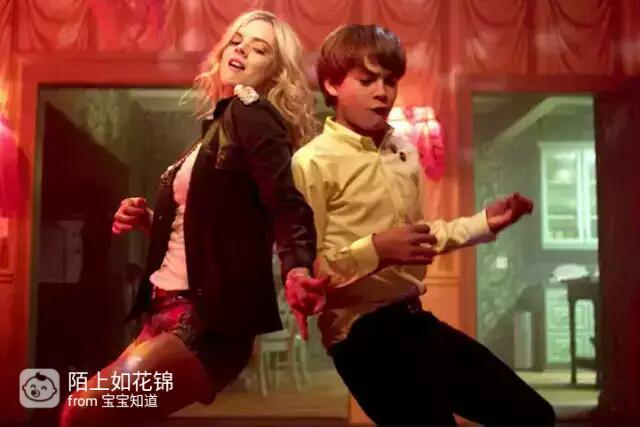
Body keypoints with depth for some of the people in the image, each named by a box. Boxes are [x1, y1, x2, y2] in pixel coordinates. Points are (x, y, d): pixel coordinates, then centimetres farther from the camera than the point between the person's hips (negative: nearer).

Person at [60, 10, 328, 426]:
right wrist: (149, 220, 8)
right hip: (171, 310, 9)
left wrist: (298, 271, -40)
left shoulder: (252, 114, -7)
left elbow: (288, 205, -21)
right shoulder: (222, 125, 18)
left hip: (211, 319, -9)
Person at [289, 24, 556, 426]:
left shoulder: (405, 152, 10)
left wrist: (484, 222, 13)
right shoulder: (313, 163, -12)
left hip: (414, 319, 8)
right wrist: (375, 251, -28)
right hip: (364, 332, -8)